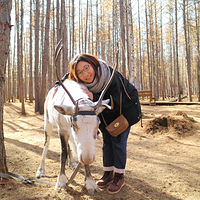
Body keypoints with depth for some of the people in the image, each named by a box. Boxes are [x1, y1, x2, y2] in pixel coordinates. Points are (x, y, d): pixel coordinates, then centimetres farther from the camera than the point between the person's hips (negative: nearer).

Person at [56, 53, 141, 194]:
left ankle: (119, 176, 7)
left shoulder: (112, 77, -39)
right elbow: (69, 75, 5)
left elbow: (115, 104, -37)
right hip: (107, 114, 6)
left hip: (125, 108, -6)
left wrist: (94, 98, -48)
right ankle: (108, 173, 23)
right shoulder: (81, 81, -20)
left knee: (118, 140, -6)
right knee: (107, 140, 10)